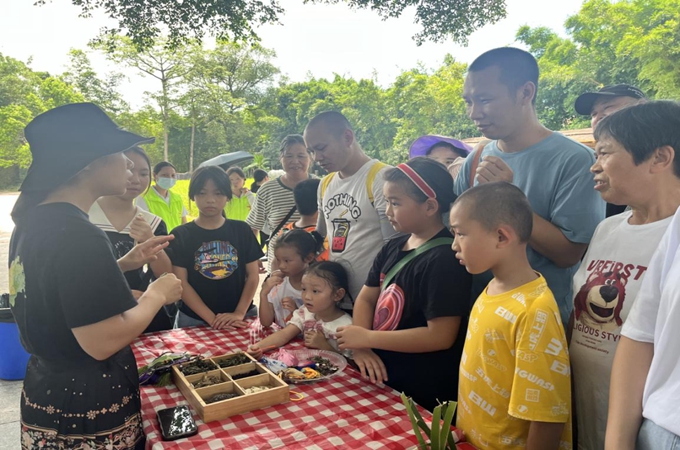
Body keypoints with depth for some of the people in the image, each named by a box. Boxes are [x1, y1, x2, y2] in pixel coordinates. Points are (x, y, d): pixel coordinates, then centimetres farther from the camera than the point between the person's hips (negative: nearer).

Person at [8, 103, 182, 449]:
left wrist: (125, 264, 8)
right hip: (87, 411, -8)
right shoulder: (78, 235, -27)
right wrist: (157, 293, -14)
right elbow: (102, 342, -28)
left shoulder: (32, 221, 1)